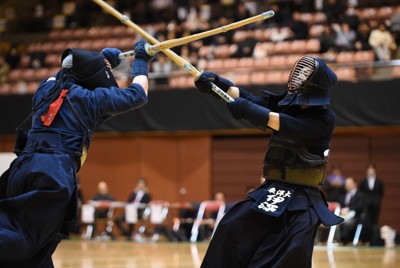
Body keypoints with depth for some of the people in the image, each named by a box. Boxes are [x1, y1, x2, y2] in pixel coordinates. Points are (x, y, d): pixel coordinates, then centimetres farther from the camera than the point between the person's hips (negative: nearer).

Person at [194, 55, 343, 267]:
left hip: (302, 197, -6)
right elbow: (250, 99, -4)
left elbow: (289, 126, -24)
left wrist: (247, 109, -28)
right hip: (272, 190, 6)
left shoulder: (324, 118, -10)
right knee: (232, 229, 5)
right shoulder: (285, 104, 7)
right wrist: (217, 83, -18)